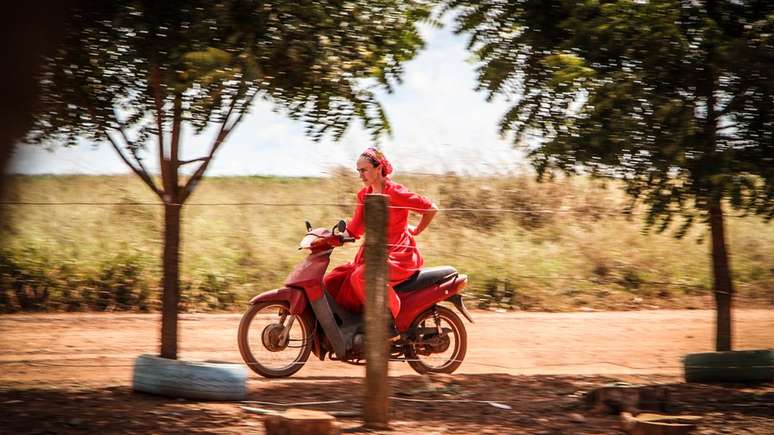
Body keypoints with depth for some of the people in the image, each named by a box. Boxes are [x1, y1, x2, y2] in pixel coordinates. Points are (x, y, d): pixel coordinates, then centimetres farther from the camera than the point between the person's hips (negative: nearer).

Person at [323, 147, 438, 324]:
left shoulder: (395, 192, -12)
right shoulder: (363, 195, 11)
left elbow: (431, 209, -11)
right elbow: (354, 229, 11)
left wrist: (416, 230, -3)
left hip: (398, 254, -8)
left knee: (362, 277, -34)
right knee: (332, 282, -3)